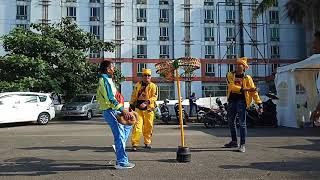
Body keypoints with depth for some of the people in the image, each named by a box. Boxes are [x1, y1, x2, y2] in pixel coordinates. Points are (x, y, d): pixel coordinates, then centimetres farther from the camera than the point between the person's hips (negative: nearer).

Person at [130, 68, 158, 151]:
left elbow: (154, 97, -11)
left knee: (148, 127, 8)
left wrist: (146, 102, -24)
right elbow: (133, 96, 18)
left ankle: (147, 143, 25)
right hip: (138, 108, 1)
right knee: (137, 126, -8)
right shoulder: (137, 85, 11)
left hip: (148, 109, -1)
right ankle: (135, 144, -5)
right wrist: (131, 105, 16)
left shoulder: (153, 86, 2)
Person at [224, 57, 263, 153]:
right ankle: (234, 141, 28)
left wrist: (259, 103, -8)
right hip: (232, 100, 4)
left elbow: (253, 91, -1)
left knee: (242, 123, -6)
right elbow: (232, 86, -12)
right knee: (231, 122, 13)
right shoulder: (230, 75, 5)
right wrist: (244, 89, -22)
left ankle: (242, 144, 0)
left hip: (241, 100, -3)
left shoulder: (247, 78, 2)